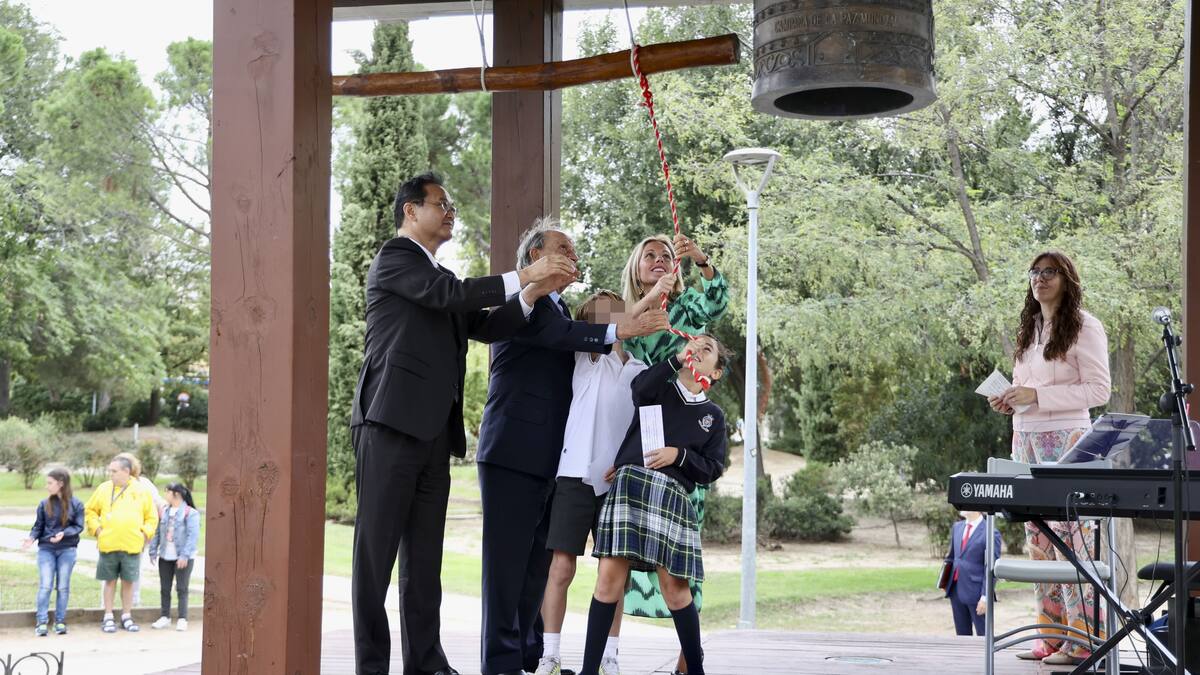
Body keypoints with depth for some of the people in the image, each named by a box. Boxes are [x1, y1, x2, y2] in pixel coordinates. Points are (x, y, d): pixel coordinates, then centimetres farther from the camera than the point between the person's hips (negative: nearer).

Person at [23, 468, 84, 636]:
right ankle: (42, 622, -4)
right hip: (46, 549, 1)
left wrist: (64, 533, -19)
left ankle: (60, 621, 11)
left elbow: (78, 526, -3)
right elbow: (38, 526, 6)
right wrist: (32, 538, -12)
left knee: (63, 586, 4)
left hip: (67, 550, -1)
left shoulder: (76, 505, -2)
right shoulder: (44, 504, 3)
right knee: (45, 586, -6)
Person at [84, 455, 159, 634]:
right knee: (110, 581, 7)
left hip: (132, 546, 0)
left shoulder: (141, 491, 3)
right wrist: (96, 528, 0)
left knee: (128, 581, 6)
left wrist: (145, 533, -2)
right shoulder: (104, 489, 4)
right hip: (108, 544, 0)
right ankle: (108, 617, 15)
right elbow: (90, 510, 12)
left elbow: (152, 517, 10)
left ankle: (126, 617, 18)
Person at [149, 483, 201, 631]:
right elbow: (157, 533, 11)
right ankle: (165, 616, 19)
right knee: (165, 588, 10)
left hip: (182, 558, -6)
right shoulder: (164, 512, 9)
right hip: (165, 557, 6)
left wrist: (185, 555, -21)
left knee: (182, 588, 1)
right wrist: (153, 552, 4)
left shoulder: (190, 513, -9)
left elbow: (193, 536, -15)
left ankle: (182, 619, 5)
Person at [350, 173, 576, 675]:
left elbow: (485, 326, 17)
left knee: (425, 554, 7)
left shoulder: (441, 277, 25)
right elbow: (450, 294, -16)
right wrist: (522, 276, -13)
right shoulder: (394, 257, -1)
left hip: (434, 430, 8)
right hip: (392, 422, -8)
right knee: (377, 548, -6)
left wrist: (533, 294, 4)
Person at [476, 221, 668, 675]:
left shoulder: (562, 310, 24)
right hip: (514, 449, -9)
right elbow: (556, 335, -22)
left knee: (540, 559, 9)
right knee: (508, 557, -7)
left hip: (551, 456, 9)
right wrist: (619, 330, -33)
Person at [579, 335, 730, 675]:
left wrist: (679, 455, -3)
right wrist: (677, 358, -4)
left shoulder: (713, 415, 19)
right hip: (630, 483, -1)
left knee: (675, 588, -4)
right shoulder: (660, 389, 18)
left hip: (671, 496, 1)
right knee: (610, 576, -10)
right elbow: (640, 388, -6)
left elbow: (712, 470, 12)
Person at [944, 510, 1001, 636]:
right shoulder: (957, 527, 9)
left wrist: (985, 597, -17)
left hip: (976, 593, -7)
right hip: (956, 590, 7)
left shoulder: (990, 534, -12)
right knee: (962, 635, 14)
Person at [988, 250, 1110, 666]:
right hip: (1026, 438, 8)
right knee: (1039, 540, 6)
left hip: (1065, 437, -8)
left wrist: (1036, 396, -17)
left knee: (1068, 535, -10)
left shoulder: (1084, 327, -4)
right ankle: (1052, 638, 11)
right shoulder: (1029, 329, 19)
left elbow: (1099, 390, -11)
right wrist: (1009, 400, 6)